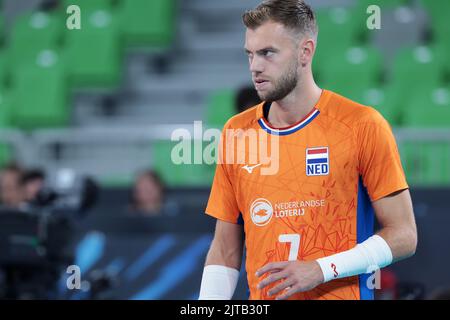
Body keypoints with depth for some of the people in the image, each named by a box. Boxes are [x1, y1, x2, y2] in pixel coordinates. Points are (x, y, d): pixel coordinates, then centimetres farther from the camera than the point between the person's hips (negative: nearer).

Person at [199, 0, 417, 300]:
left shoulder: (363, 126, -7)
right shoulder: (236, 132, 4)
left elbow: (403, 236, -8)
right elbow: (226, 250, 8)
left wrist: (321, 270, -18)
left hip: (340, 294, -3)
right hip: (262, 297, 3)